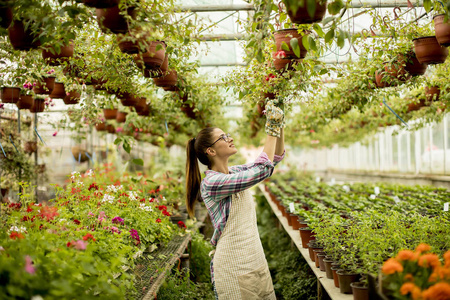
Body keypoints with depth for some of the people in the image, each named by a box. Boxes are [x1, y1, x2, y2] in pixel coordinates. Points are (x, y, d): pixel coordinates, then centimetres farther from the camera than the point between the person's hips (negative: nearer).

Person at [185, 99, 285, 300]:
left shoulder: (235, 172, 7)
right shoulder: (211, 183, -18)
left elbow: (275, 158, 12)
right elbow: (262, 170, -24)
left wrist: (280, 127, -3)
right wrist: (272, 131, -17)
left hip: (256, 259, 8)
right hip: (234, 266, -8)